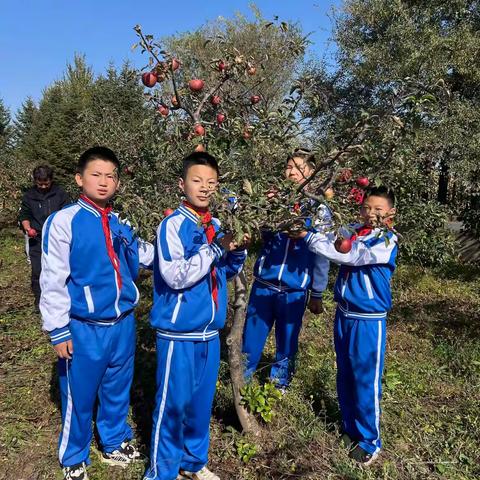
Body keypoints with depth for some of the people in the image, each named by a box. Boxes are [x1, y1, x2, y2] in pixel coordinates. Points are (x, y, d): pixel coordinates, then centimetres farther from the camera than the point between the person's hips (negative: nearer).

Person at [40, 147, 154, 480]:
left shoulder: (122, 225, 4)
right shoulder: (64, 222, -12)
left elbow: (144, 256, 18)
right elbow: (53, 280, -12)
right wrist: (58, 330, -11)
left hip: (123, 324, 5)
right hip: (83, 329, -4)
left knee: (117, 391, 20)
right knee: (79, 397, 12)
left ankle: (115, 444, 43)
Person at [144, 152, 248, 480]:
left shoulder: (216, 226, 6)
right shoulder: (174, 224, -14)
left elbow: (229, 271, 15)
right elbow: (175, 275, -24)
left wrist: (238, 250, -5)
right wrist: (215, 248, -23)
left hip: (210, 331, 6)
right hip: (180, 332, -6)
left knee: (202, 401, 18)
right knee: (174, 402, 6)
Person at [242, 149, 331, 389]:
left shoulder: (319, 209, 1)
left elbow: (321, 256, 4)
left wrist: (317, 294, 6)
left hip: (295, 290, -1)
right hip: (263, 284, 1)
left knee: (287, 344, 12)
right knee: (251, 340, 9)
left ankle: (279, 385, 31)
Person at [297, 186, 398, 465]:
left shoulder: (387, 241, -14)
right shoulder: (352, 231, 4)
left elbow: (349, 256, -23)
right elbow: (328, 240, -4)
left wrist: (308, 236, -22)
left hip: (369, 320, -6)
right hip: (344, 315, 6)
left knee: (366, 381, 5)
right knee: (345, 376, 17)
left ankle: (370, 441, 23)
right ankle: (350, 430, 36)